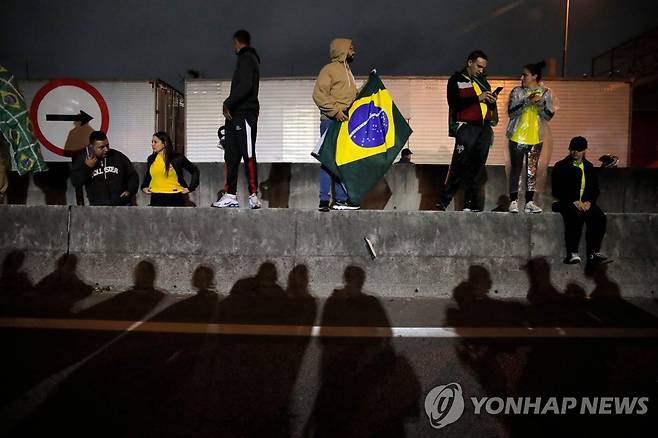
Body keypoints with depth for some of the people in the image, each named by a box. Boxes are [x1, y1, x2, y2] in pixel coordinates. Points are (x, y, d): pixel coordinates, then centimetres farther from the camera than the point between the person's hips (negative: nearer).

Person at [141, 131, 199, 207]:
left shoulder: (177, 158, -5)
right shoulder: (151, 159, 9)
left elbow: (195, 171, 2)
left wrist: (190, 188, -3)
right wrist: (144, 186, 16)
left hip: (174, 198, -4)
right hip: (156, 198, 4)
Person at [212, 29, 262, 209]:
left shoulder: (246, 59, -5)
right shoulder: (248, 59, 25)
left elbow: (245, 86, -19)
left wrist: (228, 104, -12)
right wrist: (229, 105, 13)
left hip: (244, 114, -10)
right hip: (237, 114, 10)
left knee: (248, 155, -10)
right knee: (231, 155, 7)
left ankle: (254, 196, -9)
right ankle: (230, 195, 10)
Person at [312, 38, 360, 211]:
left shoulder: (347, 71, 26)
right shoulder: (329, 69, -1)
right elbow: (319, 94, -12)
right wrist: (335, 111, -19)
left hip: (346, 122, 9)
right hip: (331, 121, -9)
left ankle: (342, 199, 10)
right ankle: (324, 201, -8)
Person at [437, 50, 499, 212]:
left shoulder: (483, 80, 23)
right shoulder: (456, 80, 4)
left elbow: (489, 107, 27)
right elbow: (454, 104, -11)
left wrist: (492, 101, 4)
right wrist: (478, 98, -15)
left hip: (484, 128, 6)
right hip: (466, 127, -6)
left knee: (478, 167, 3)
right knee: (459, 166, -12)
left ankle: (471, 204, 8)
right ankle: (443, 202, -7)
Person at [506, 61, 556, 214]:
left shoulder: (545, 93, 7)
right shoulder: (517, 91, 4)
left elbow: (550, 115, -1)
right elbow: (511, 112, -9)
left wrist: (540, 102, -15)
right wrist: (527, 101, -18)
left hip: (536, 138, 2)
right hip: (517, 137, -1)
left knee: (532, 170, 3)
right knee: (516, 169, -2)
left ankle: (529, 202, 8)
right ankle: (513, 201, 3)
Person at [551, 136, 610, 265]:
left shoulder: (589, 167, 18)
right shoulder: (561, 166, 5)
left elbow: (595, 189, 16)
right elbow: (557, 190, -4)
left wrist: (588, 201, -5)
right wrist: (574, 201, -15)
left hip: (585, 203, 4)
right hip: (566, 202, -4)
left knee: (600, 218, -26)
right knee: (577, 216, -36)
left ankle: (593, 254, -21)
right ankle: (572, 254, -33)